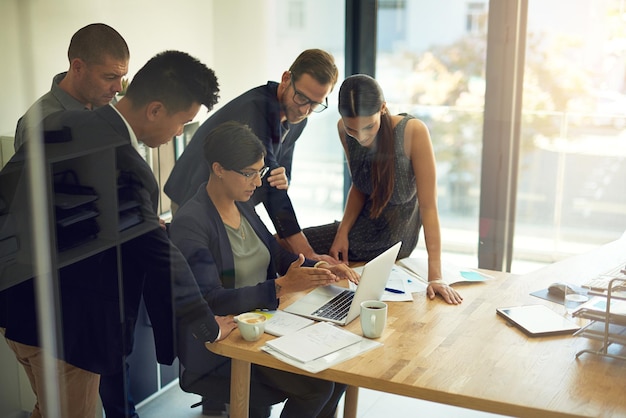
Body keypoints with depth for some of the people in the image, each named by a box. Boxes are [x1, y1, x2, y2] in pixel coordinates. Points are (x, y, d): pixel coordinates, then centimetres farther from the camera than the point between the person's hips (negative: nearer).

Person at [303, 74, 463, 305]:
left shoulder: (413, 132, -27)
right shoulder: (344, 130, -11)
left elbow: (428, 206, -26)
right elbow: (359, 186, 3)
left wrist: (435, 275, -31)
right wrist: (342, 232, -12)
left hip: (393, 238, -5)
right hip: (363, 223, 5)